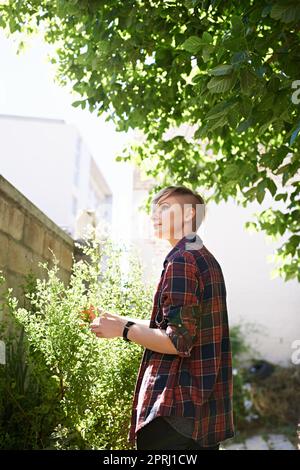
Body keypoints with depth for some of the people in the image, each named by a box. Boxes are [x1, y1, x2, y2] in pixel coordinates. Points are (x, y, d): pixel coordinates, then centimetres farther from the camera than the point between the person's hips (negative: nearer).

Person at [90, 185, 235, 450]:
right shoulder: (208, 260, 15)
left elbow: (178, 341, -20)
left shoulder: (182, 260, -14)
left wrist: (124, 330, -8)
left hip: (176, 408, -9)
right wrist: (126, 321, 19)